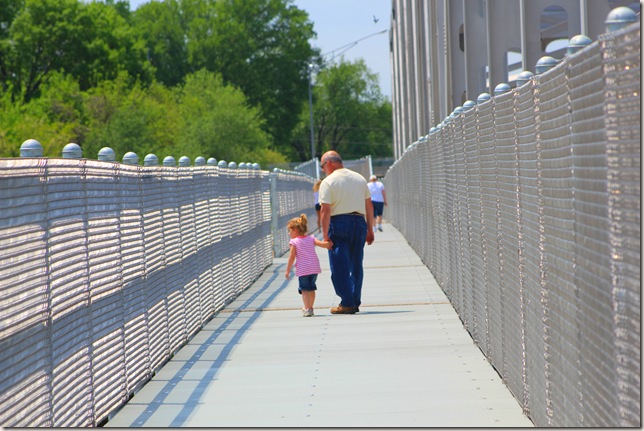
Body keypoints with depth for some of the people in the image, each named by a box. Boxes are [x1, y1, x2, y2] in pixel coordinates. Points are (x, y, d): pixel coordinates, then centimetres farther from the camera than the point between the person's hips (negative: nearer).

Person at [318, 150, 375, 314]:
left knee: (339, 266, 1)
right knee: (356, 265, 13)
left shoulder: (328, 182, -5)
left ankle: (347, 303, -1)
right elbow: (369, 206, 11)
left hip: (338, 223, -5)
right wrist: (370, 230, 16)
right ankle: (355, 302, 15)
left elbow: (325, 210, -12)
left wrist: (325, 235, -12)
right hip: (359, 222, 5)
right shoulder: (359, 178, 12)